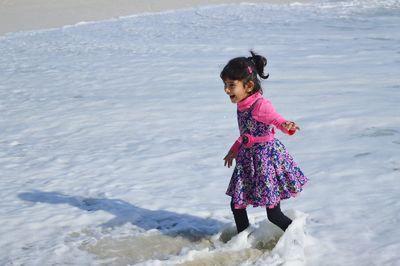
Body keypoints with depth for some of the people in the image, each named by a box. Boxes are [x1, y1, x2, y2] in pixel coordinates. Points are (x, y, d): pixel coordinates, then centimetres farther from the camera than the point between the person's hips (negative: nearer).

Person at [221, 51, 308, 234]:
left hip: (266, 158, -8)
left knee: (273, 213, -3)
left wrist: (288, 126, -59)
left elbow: (278, 120, -36)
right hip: (247, 159, 8)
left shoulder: (260, 105, -21)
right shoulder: (242, 105, 5)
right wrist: (234, 150, 34)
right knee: (236, 204, 12)